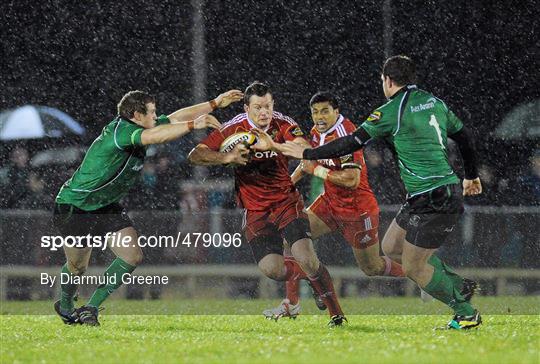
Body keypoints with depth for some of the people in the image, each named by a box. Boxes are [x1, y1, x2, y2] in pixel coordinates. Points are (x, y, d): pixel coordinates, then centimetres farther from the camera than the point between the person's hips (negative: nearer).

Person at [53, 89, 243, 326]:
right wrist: (193, 125, -45)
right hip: (75, 206, -8)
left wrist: (215, 104, 7)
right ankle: (64, 307, 35)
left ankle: (91, 308, 3)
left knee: (132, 257, -7)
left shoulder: (140, 128, 0)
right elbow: (156, 137, -43)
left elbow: (175, 117, 9)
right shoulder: (119, 131, -27)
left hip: (107, 208, 8)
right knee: (77, 267, 3)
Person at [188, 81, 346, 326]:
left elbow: (307, 150, -26)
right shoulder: (234, 129, -8)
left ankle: (335, 313, -6)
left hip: (286, 202, -1)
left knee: (306, 258, -20)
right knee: (272, 269, -14)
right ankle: (309, 273, 18)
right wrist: (228, 157, -28)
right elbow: (195, 155, -12)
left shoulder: (283, 125, -9)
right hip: (255, 211, 1)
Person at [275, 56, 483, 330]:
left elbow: (352, 143, -8)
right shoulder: (435, 103, 12)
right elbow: (464, 137, 22)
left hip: (433, 201, -9)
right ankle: (459, 286, 18)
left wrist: (307, 153, 2)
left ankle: (467, 314, 7)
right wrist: (471, 176, 38)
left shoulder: (391, 112, -10)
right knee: (391, 247, 17)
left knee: (414, 267, 0)